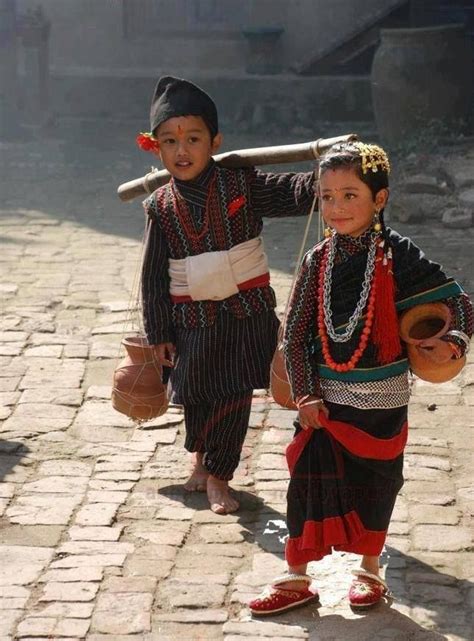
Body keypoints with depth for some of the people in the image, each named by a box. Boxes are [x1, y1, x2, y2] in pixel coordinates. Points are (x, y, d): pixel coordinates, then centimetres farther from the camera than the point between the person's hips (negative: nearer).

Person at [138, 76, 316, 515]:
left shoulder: (242, 186, -9)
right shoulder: (160, 207, -5)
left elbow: (294, 193, -19)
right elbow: (153, 277, 0)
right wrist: (158, 334, 1)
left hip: (246, 313, -1)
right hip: (192, 319, 2)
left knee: (235, 396, 2)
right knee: (196, 395, 16)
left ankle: (218, 477, 21)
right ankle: (201, 459, 46)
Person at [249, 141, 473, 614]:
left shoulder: (397, 257, -12)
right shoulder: (317, 261, -4)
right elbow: (295, 332, 0)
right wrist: (305, 394, -6)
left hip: (380, 399, -2)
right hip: (324, 396, 2)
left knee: (374, 485, 12)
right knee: (309, 485, 4)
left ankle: (369, 572, 32)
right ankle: (297, 579, 17)